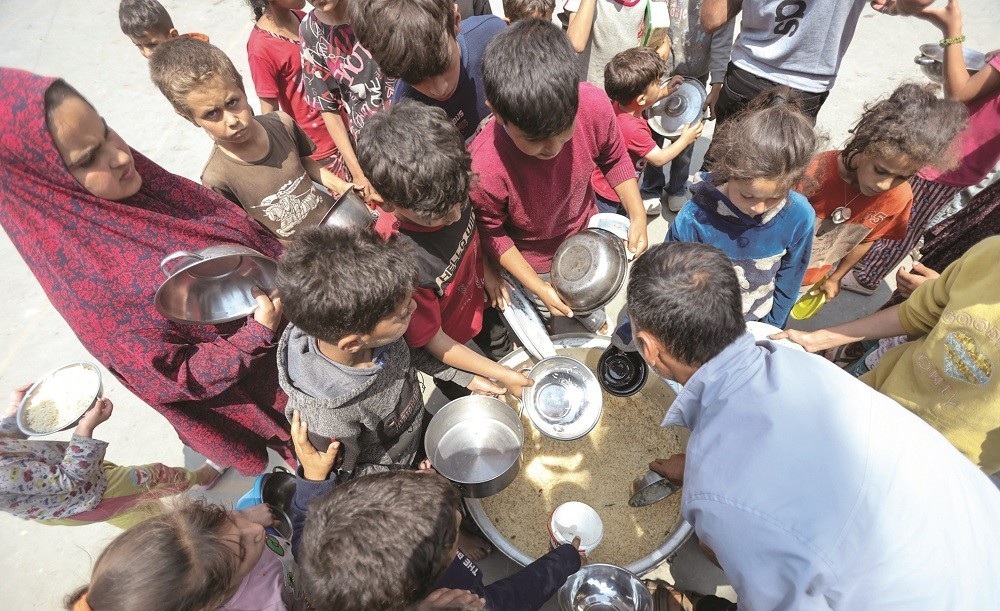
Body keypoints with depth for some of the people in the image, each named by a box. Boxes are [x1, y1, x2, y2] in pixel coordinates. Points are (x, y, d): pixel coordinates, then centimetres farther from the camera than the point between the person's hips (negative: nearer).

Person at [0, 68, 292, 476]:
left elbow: (257, 242, 0)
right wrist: (258, 333, -32)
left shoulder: (147, 183, -11)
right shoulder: (83, 279, -28)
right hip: (262, 390, -5)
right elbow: (177, 377, -22)